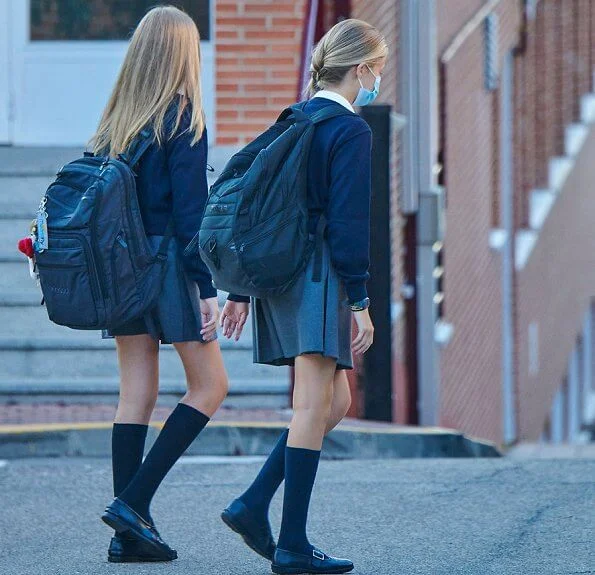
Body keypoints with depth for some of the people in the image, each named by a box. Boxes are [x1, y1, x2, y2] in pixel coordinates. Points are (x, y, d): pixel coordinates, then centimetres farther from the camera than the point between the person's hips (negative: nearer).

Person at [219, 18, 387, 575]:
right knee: (314, 409, -5)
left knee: (335, 402, 15)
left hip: (276, 274, 9)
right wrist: (360, 302, -13)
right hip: (318, 277, -9)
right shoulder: (351, 131, -9)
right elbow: (348, 222, -15)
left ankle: (252, 506, 7)